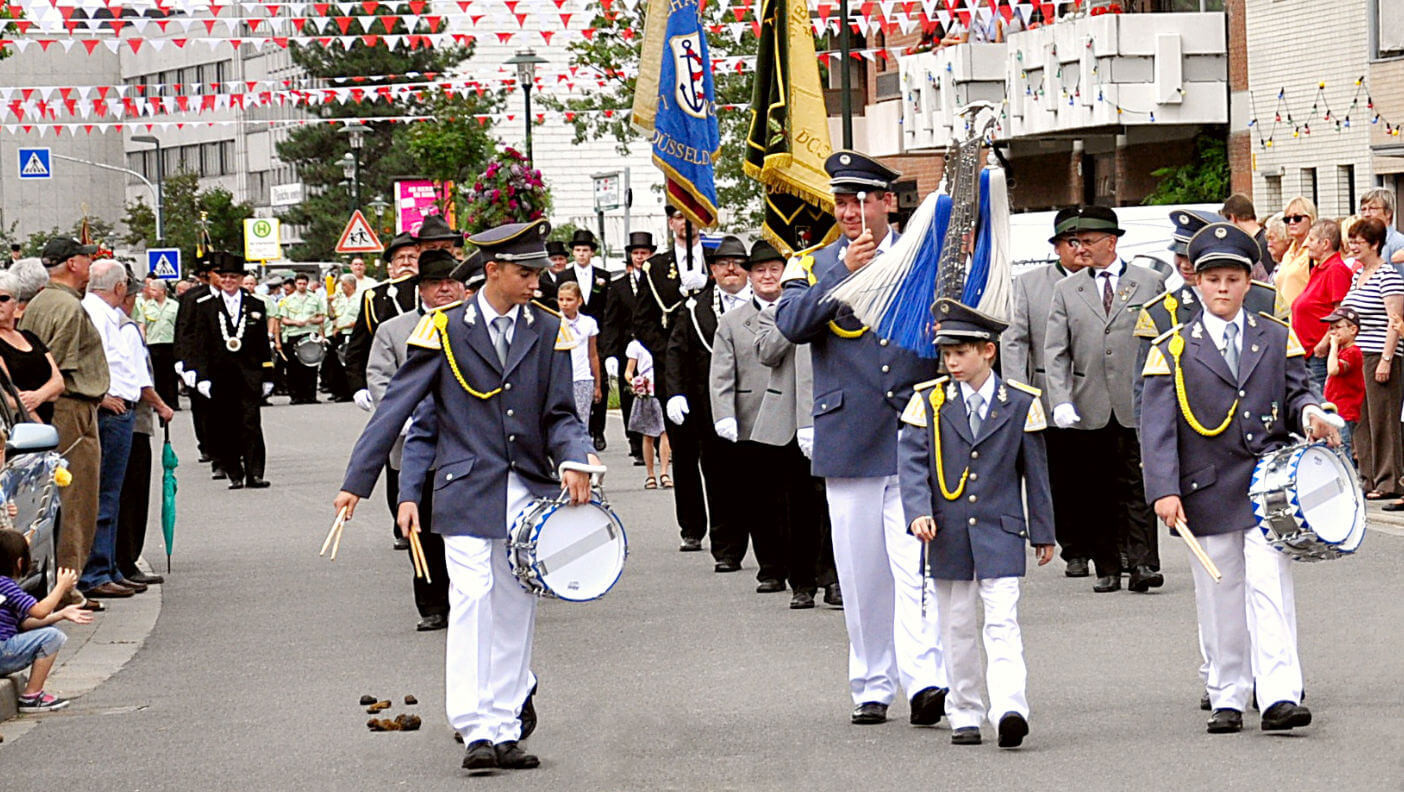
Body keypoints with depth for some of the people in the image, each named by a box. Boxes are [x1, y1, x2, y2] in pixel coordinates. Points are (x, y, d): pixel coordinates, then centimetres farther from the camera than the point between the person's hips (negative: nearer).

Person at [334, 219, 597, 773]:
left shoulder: (547, 332, 9)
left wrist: (573, 462, -13)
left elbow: (559, 414, 8)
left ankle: (505, 731, 11)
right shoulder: (445, 330, 0)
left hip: (529, 494, 3)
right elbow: (396, 409, 1)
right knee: (471, 603, -13)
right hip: (469, 494, -3)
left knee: (516, 613, 6)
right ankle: (475, 731, -15)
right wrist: (357, 482, -2)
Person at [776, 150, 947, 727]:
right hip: (848, 441, 1)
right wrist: (845, 271, -17)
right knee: (861, 572, 6)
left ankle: (924, 679, -21)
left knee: (915, 562, -13)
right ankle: (871, 686, 14)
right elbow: (790, 323, -9)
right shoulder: (813, 267, 9)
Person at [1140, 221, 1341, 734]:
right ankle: (1227, 697, 17)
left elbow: (1295, 393, 13)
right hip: (1208, 492, 0)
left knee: (1270, 585, -12)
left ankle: (1280, 696, -17)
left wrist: (1310, 414, -13)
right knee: (1219, 599, 6)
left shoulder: (1277, 339, 9)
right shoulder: (1175, 349, 4)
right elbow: (1157, 426, -2)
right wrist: (1164, 491, -14)